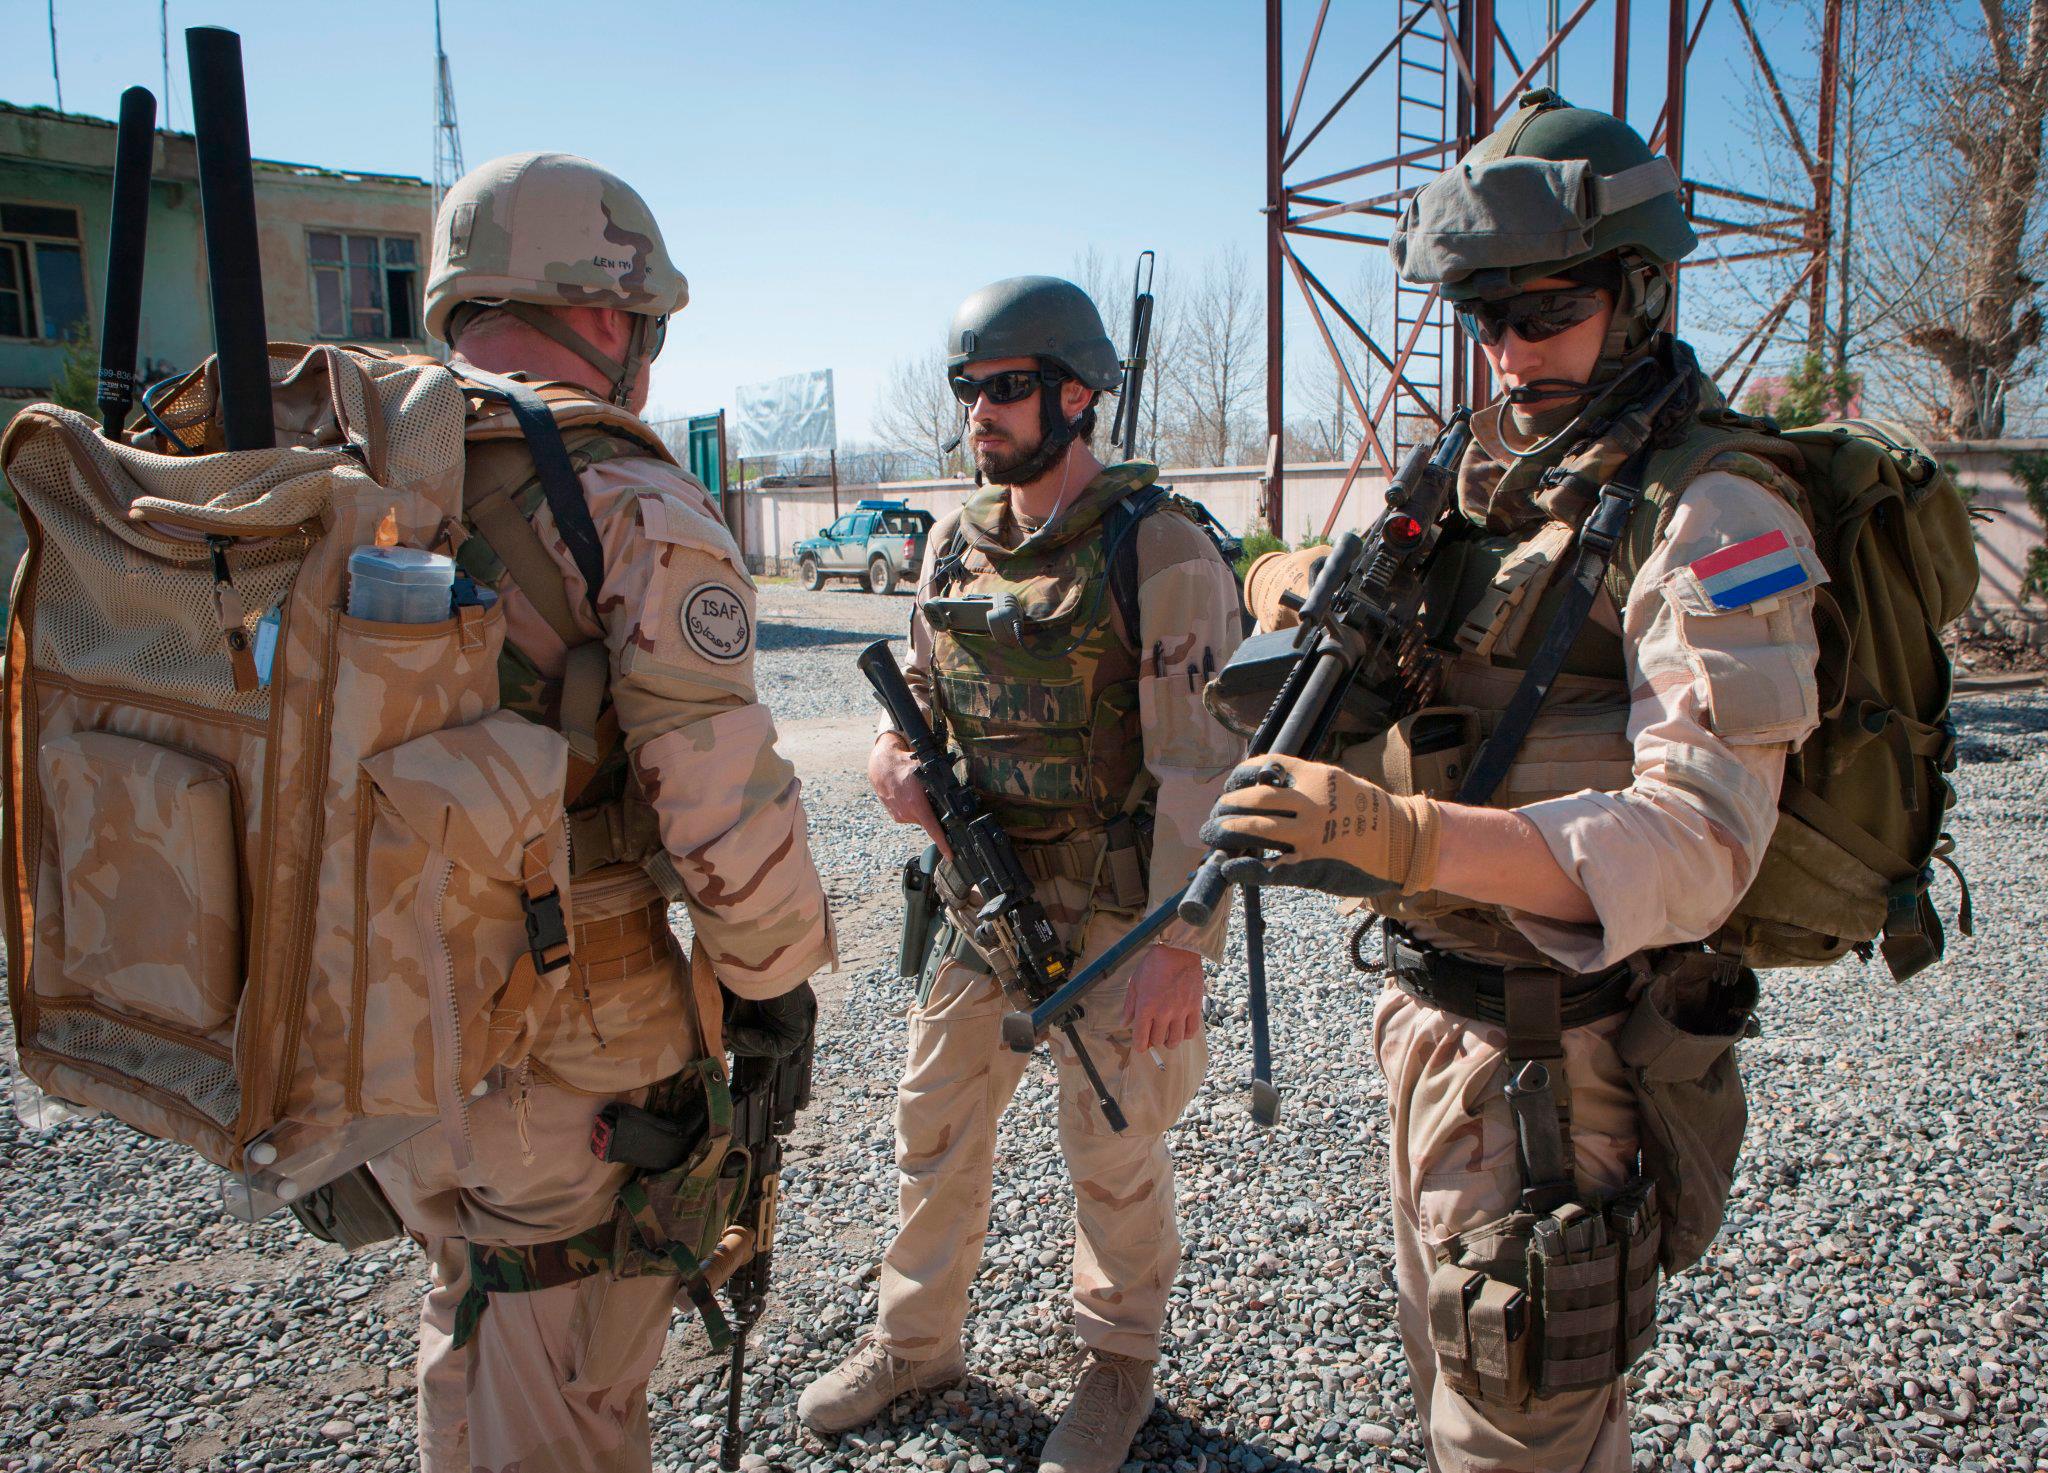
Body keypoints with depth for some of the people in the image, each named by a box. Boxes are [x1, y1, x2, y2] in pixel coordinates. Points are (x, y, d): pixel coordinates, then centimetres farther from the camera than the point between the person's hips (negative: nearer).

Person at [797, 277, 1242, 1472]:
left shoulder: (1160, 552, -16)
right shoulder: (956, 546, 5)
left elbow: (1202, 765, -19)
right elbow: (922, 684, 17)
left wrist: (1183, 946, -21)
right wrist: (893, 754, -6)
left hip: (1117, 909, -6)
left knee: (1114, 1150, 9)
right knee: (937, 1115, 16)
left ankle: (1121, 1365, 35)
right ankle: (917, 1341, 38)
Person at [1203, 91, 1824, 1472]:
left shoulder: (1714, 516, -17)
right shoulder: (1485, 477, 8)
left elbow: (1701, 841, -28)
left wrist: (1408, 836, -40)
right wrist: (1313, 585, -3)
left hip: (1552, 1057, -8)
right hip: (1431, 1010, 8)